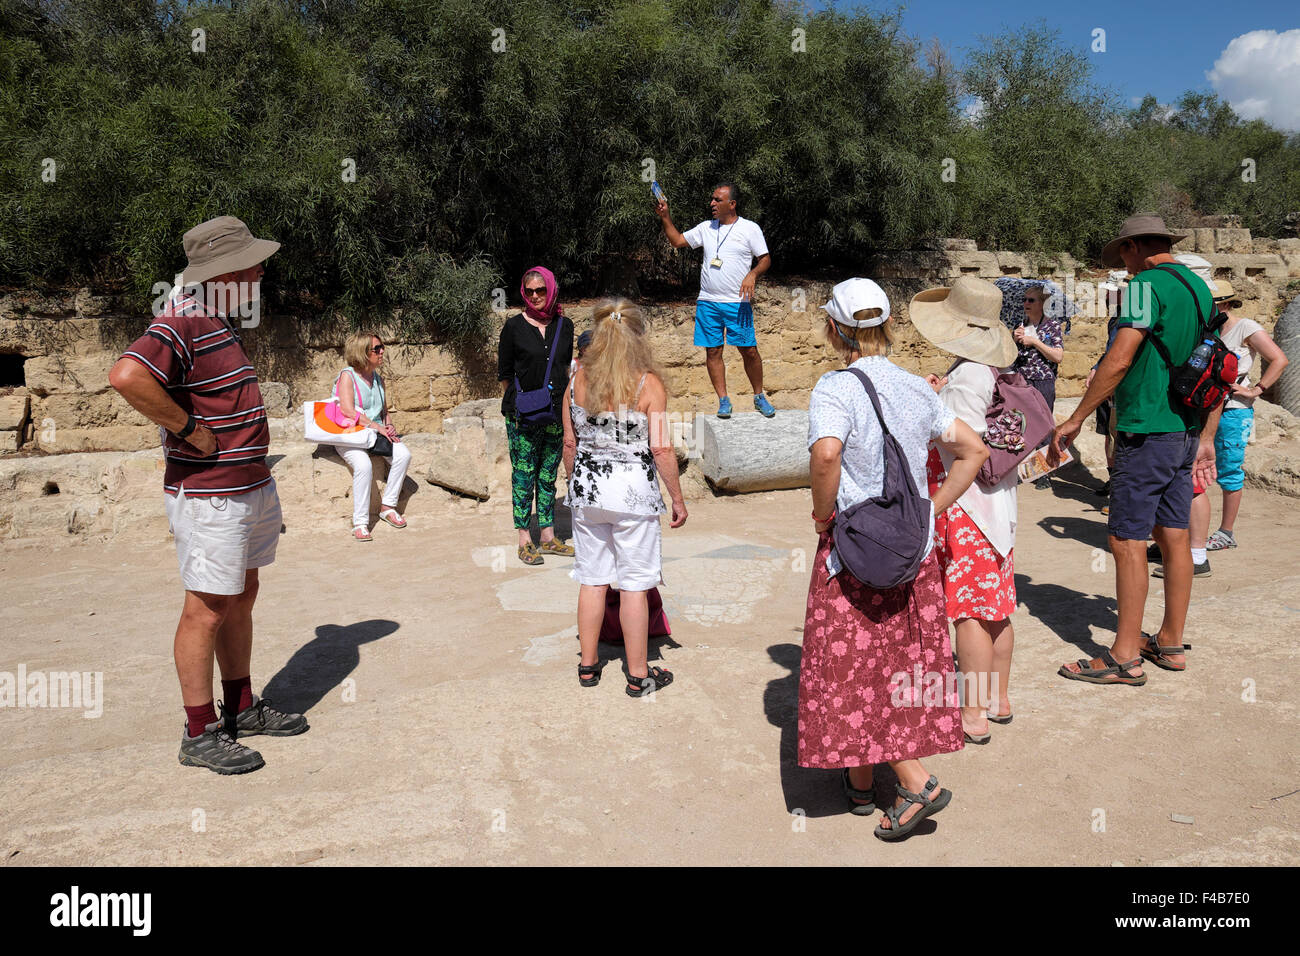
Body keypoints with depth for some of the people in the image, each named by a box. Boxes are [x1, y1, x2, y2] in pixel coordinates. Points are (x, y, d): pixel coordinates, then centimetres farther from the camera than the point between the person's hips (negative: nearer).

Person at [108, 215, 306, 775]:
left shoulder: (219, 323, 14)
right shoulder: (182, 323, -18)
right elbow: (127, 375, -35)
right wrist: (190, 429, -25)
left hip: (249, 486, 10)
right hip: (209, 494, -10)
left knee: (241, 599, 17)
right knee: (208, 609, 0)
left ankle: (242, 708, 31)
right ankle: (200, 734, 12)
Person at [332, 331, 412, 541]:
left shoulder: (377, 378, 15)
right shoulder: (347, 375, -7)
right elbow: (348, 411, -18)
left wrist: (389, 426, 1)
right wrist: (377, 427, -20)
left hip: (376, 433, 6)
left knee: (403, 454, -21)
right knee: (363, 465, -34)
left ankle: (387, 507, -9)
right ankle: (360, 523, -26)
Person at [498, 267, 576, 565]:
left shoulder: (564, 325, 8)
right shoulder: (514, 326, -2)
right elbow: (504, 374, 3)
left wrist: (565, 404, 12)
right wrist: (518, 402, 2)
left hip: (555, 414, 4)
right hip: (523, 416, -4)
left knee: (548, 475, 11)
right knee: (523, 475, 0)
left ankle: (548, 537, 20)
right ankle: (524, 541, 7)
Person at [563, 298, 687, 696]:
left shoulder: (579, 380, -1)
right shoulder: (648, 383, -12)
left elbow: (570, 444, 5)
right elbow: (661, 450, -13)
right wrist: (677, 498, -2)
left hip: (586, 488, 4)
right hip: (633, 491, -4)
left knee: (592, 579, 15)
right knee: (634, 585, 6)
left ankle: (588, 665, 26)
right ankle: (638, 674, 17)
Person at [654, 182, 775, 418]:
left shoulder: (750, 228, 2)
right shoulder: (706, 228, 13)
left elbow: (765, 259, 2)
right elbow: (678, 241, 17)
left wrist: (752, 275, -17)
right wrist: (665, 217, 6)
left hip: (738, 302, -4)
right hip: (708, 302, 4)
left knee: (749, 350, -3)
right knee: (713, 351, 2)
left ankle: (759, 397, 14)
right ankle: (723, 401, 11)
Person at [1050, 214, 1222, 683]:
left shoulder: (1147, 285, -12)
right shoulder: (1200, 288, 15)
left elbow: (1119, 360, -21)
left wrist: (1075, 420, -15)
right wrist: (1207, 439, 21)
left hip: (1147, 431, -9)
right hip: (1186, 432, 9)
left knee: (1128, 541, -4)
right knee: (1174, 537, 13)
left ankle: (1125, 657, 1)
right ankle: (1171, 643, 24)